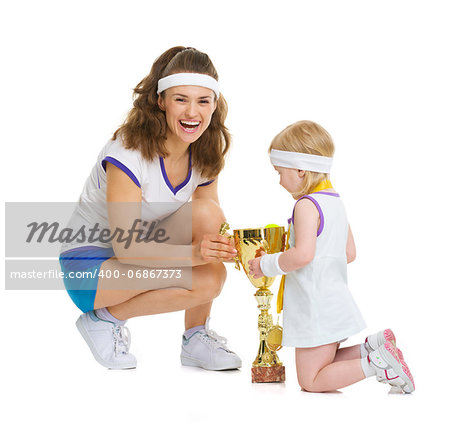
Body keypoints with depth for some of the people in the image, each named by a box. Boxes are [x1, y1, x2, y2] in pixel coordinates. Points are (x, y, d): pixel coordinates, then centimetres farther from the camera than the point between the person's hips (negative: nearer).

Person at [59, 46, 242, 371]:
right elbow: (125, 247, -28)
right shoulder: (128, 153, -25)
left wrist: (226, 245, -23)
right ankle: (105, 318, -4)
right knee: (205, 282, -27)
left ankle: (197, 338, -8)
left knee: (207, 213, -22)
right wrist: (194, 254, -40)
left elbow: (211, 227, 1)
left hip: (143, 256, 6)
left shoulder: (205, 155, -5)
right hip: (88, 268, -6)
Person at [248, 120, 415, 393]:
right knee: (324, 367, 21)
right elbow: (350, 254, 17)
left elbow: (302, 255, -30)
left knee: (311, 381, -1)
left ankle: (376, 365, -13)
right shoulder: (336, 201, 11)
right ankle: (373, 348, 5)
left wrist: (267, 265, -16)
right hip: (335, 301, 9)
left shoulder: (307, 205, -18)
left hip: (316, 308, -9)